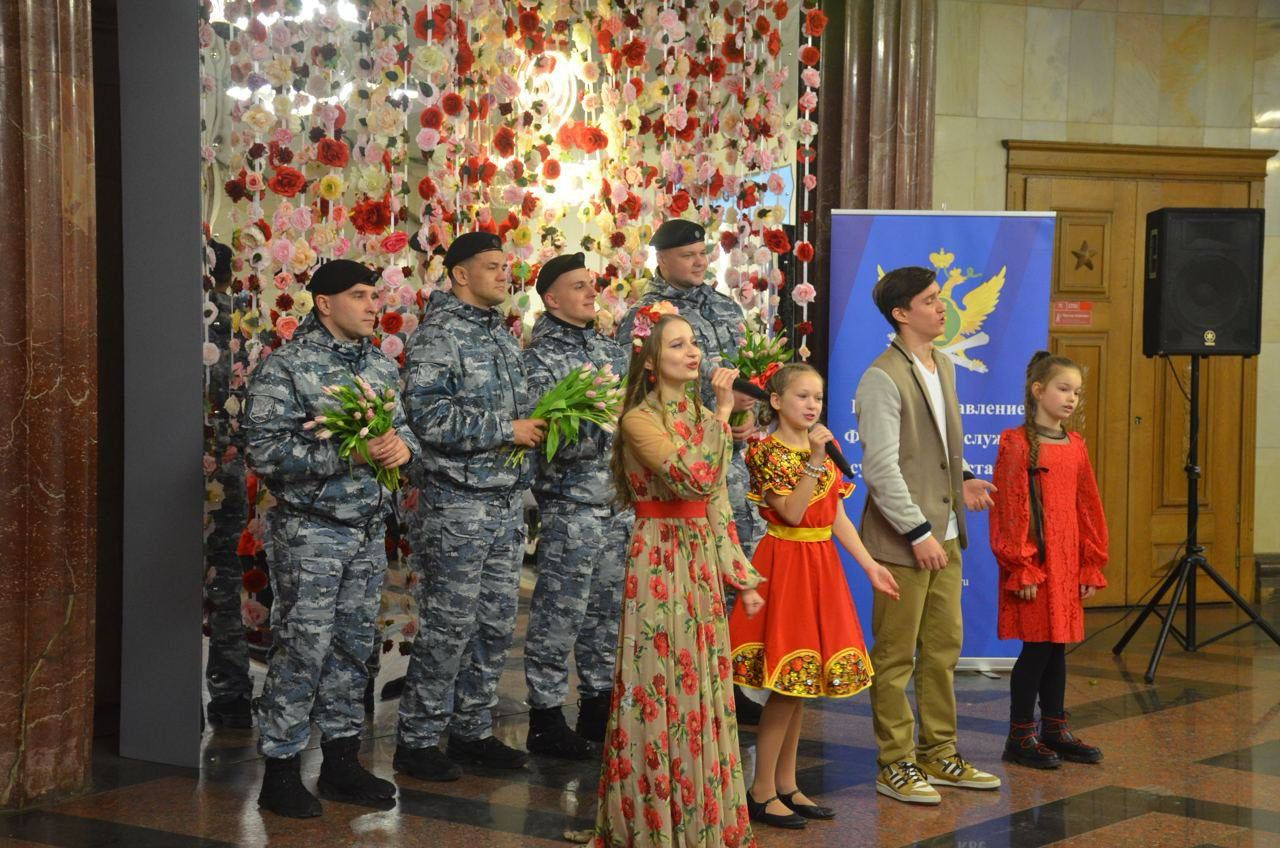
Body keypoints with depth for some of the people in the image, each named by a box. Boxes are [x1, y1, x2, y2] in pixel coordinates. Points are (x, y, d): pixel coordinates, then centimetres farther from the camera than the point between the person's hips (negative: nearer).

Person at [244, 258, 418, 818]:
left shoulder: (379, 365, 10)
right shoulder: (286, 367, -11)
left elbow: (402, 425, 20)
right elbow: (265, 451, -18)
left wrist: (402, 445, -5)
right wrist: (346, 453, -22)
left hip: (369, 529, 7)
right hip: (311, 532, -6)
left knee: (353, 646, 12)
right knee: (301, 650, -3)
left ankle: (341, 761, 23)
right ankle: (280, 771, 7)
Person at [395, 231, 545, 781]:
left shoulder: (503, 335, 15)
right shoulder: (437, 335, -11)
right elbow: (428, 416, -22)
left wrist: (539, 423, 6)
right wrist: (506, 430, -18)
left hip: (507, 502, 8)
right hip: (456, 503, -8)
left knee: (496, 625, 12)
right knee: (448, 628, -3)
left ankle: (472, 730, 24)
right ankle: (417, 741, 8)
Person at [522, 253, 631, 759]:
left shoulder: (611, 350, 15)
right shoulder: (540, 357, -7)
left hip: (621, 503, 7)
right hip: (571, 504, -7)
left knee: (608, 611, 13)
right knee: (559, 616, -2)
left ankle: (598, 707, 24)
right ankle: (546, 719, 6)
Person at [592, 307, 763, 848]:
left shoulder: (702, 418, 12)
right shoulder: (640, 419, -11)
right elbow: (695, 479, -25)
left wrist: (743, 579, 12)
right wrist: (721, 414, -18)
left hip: (702, 564, 7)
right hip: (659, 565, -7)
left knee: (702, 692, 10)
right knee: (661, 690, -2)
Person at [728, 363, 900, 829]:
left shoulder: (823, 450, 13)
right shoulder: (767, 452, -10)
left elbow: (837, 518, 13)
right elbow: (792, 512, -18)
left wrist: (869, 565, 7)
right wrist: (814, 459, -23)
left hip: (820, 567, 8)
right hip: (785, 566, -7)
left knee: (801, 683, 10)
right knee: (788, 682, -7)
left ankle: (786, 783, 17)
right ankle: (761, 790, 1)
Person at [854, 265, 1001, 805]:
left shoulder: (943, 366, 13)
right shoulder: (882, 379, -15)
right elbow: (881, 468, -19)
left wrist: (960, 483, 9)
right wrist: (918, 532, -19)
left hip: (944, 536, 9)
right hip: (903, 540, -8)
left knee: (943, 649, 15)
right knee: (895, 658, 1)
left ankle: (938, 754, 25)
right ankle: (894, 765, 10)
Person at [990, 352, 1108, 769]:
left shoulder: (1075, 446, 11)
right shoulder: (1017, 444, -9)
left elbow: (1088, 507, 14)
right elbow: (1010, 511, -12)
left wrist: (1091, 565, 11)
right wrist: (1020, 569, -15)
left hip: (1067, 564, 7)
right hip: (1034, 562, -6)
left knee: (1057, 645, 13)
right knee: (1037, 646, -3)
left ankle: (1054, 729, 23)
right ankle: (1020, 736, 6)